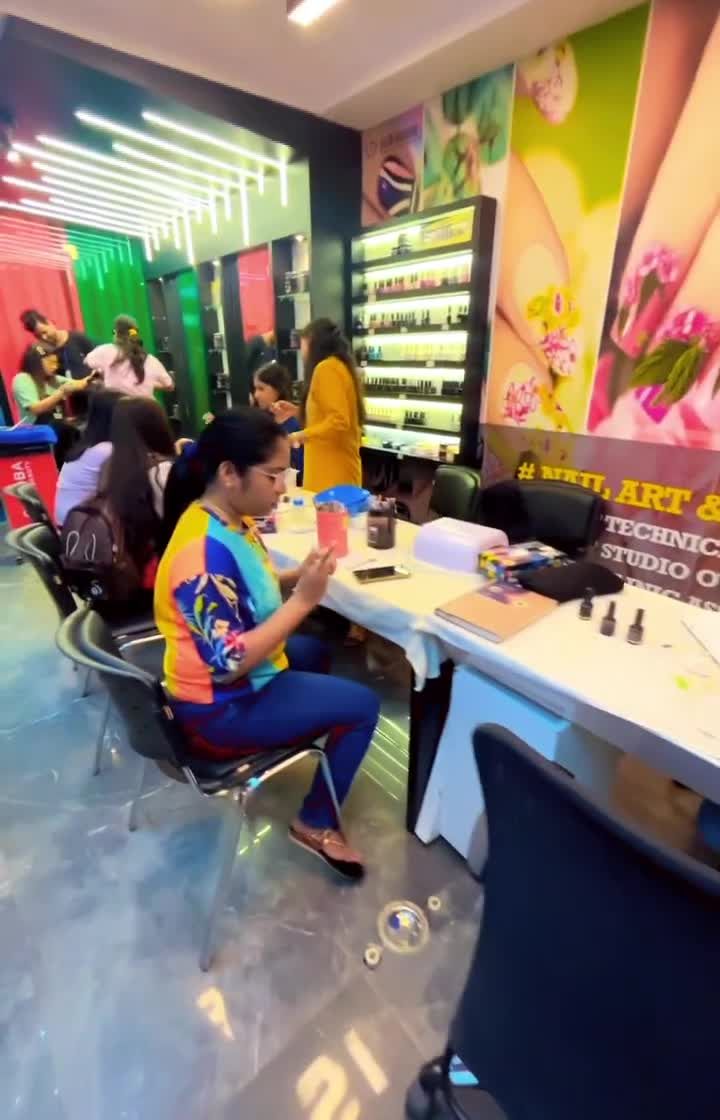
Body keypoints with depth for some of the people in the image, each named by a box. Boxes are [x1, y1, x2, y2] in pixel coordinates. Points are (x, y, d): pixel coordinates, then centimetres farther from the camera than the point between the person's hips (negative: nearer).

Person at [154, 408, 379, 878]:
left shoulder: (234, 521, -3)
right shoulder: (205, 552, -31)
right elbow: (232, 661, -31)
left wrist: (300, 576, -9)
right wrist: (304, 599, -28)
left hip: (244, 674, 9)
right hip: (221, 707, -9)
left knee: (317, 651, 28)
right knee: (362, 705, -7)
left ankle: (300, 744, 43)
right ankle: (316, 824, 12)